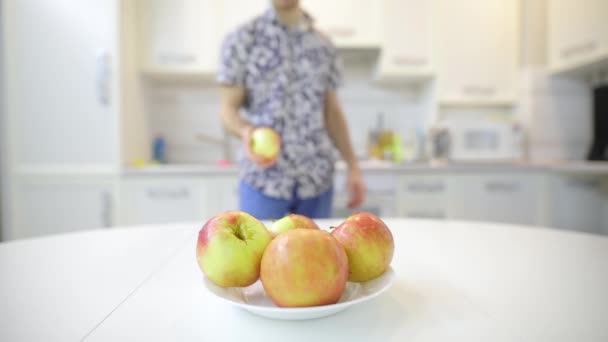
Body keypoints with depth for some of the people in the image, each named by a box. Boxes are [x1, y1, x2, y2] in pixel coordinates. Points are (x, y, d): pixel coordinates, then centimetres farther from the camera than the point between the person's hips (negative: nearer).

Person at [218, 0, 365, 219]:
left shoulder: (324, 46, 9)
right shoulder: (241, 40, 0)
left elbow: (332, 111, 12)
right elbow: (229, 108, -2)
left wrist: (353, 166, 7)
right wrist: (245, 131, -25)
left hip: (317, 179, 3)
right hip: (264, 178, -2)